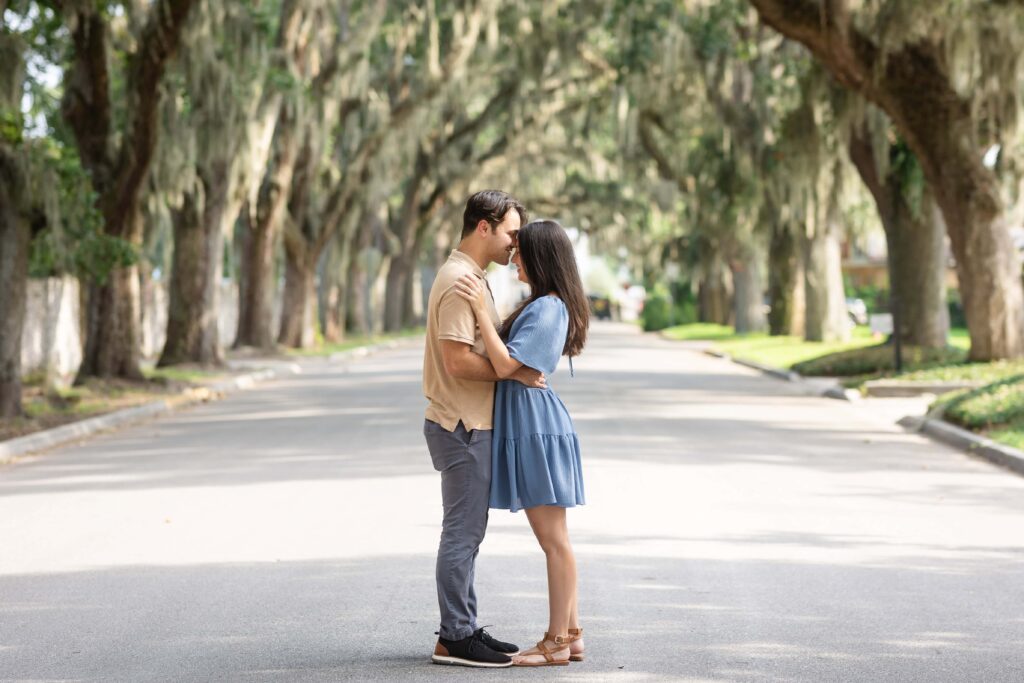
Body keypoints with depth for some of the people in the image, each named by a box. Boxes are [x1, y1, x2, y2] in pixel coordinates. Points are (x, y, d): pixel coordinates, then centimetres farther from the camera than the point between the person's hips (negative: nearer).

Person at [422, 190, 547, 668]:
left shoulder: (467, 277, 16)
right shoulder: (460, 282, -17)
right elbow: (459, 361, -23)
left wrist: (516, 366, 8)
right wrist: (517, 373, -15)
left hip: (470, 425, 10)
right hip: (463, 427, -10)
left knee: (467, 533, 14)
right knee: (462, 534, -5)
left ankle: (464, 629, 20)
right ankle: (454, 638, 0)